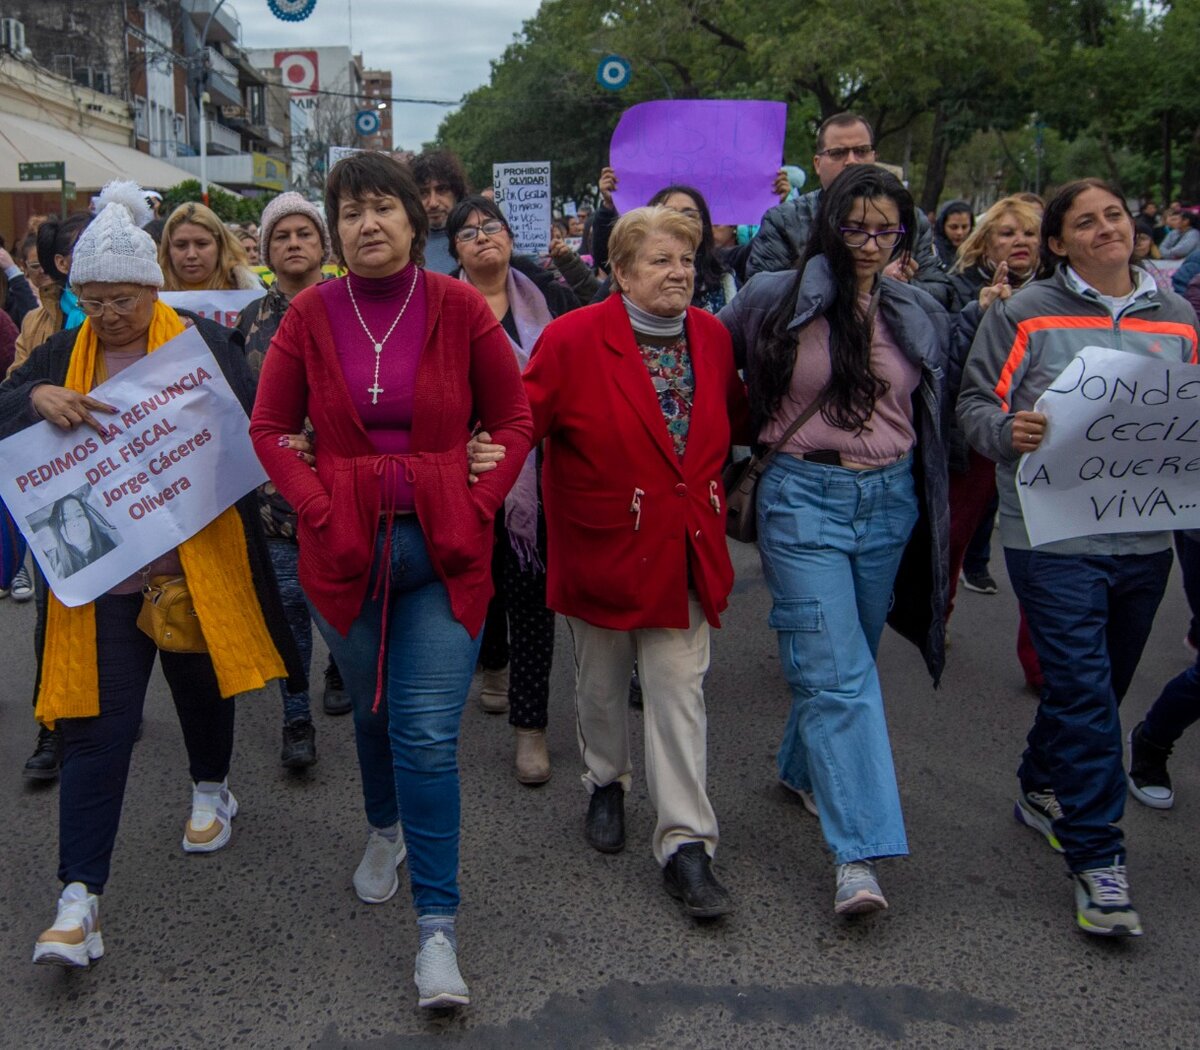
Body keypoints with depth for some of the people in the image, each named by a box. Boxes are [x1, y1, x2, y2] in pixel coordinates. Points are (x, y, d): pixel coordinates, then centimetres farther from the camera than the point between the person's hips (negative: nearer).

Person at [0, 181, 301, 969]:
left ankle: (212, 790, 50)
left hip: (196, 561, -1)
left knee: (201, 684, 20)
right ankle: (81, 897, 0)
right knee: (97, 725, -3)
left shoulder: (204, 344, -3)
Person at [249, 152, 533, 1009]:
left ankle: (438, 929, 4)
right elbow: (270, 428, 5)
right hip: (346, 547, 2)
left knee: (429, 735, -6)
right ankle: (386, 832, 49)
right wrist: (318, 507, -7)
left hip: (443, 549, -2)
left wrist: (477, 506, -8)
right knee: (373, 710, 20)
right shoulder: (311, 314, 0)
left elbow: (515, 420, 3)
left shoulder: (460, 308, -4)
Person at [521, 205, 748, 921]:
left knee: (680, 690, 0)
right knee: (602, 682, 16)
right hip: (603, 544, -2)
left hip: (686, 550, 2)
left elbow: (734, 418, 17)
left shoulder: (712, 337, 2)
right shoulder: (573, 339, -13)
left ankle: (687, 844, 5)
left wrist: (714, 493, 15)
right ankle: (607, 783, 43)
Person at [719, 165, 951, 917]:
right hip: (805, 497, -4)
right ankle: (861, 853, -11)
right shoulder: (776, 300, -5)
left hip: (890, 501, 5)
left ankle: (805, 769, 42)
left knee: (845, 657, 16)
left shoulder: (922, 317, 8)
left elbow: (940, 417, 20)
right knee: (836, 671, -10)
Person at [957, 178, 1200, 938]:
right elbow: (976, 404, -2)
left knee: (1103, 683, 17)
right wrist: (1010, 431, -23)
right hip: (1053, 533, -5)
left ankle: (1044, 791, 39)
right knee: (1083, 690, -9)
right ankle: (1098, 860, -1)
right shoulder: (1026, 314, 0)